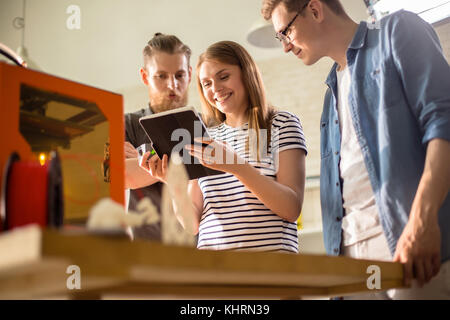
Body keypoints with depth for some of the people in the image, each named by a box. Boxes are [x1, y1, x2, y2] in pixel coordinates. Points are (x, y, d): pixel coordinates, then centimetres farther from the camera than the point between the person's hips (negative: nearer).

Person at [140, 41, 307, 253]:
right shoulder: (205, 137, 14)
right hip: (211, 253, 2)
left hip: (269, 252, -2)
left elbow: (292, 209, -7)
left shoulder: (282, 123, 5)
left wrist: (236, 166, -17)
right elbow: (193, 224, 10)